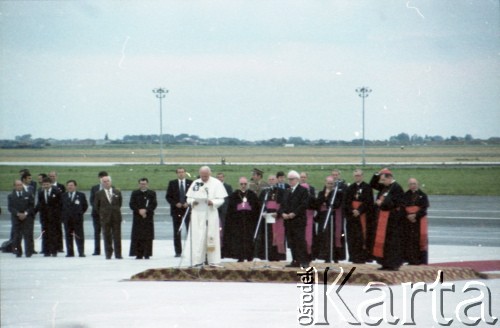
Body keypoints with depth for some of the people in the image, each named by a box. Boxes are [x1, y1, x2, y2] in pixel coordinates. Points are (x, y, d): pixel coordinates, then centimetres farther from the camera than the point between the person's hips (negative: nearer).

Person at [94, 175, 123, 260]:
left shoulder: (117, 192, 5)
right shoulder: (99, 194, 1)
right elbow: (96, 205, 9)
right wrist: (102, 213, 10)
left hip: (116, 217, 1)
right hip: (105, 218, -1)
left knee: (117, 237, 1)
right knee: (107, 237, 1)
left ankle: (118, 255, 4)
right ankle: (108, 254, 6)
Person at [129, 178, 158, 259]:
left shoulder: (152, 193, 8)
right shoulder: (135, 193, 10)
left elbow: (154, 204, -1)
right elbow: (131, 204, 2)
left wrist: (146, 210, -15)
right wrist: (139, 211, -12)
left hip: (148, 217, -1)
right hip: (137, 217, 1)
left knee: (148, 236, -4)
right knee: (138, 236, -4)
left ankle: (147, 254, -1)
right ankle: (139, 254, -1)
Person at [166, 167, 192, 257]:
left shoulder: (190, 183, 5)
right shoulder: (172, 183, 6)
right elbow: (168, 197, 4)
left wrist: (188, 203, -10)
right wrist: (175, 203, -10)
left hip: (188, 209, 0)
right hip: (176, 210, 1)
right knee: (177, 232, 1)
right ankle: (178, 251, 5)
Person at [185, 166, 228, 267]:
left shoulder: (216, 183, 2)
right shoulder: (195, 183, 10)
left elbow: (221, 200, -2)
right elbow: (189, 198, 11)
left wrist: (213, 202, -22)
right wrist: (192, 202, -12)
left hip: (211, 214, -2)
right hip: (197, 214, 2)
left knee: (211, 236, -2)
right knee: (197, 237, -3)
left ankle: (212, 260, 3)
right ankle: (198, 260, -2)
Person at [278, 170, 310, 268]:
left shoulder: (303, 190, -2)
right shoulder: (287, 191, 20)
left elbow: (304, 205, -11)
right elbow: (283, 204, 17)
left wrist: (294, 213, -18)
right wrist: (282, 213, -3)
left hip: (298, 220, -7)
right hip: (288, 221, 7)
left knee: (300, 241, -10)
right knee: (291, 242, 5)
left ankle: (304, 261, -9)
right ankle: (295, 261, 8)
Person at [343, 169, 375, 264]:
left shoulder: (367, 188, 1)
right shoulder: (350, 188, 13)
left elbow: (368, 202, -7)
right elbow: (346, 202, 6)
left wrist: (359, 211, -17)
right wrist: (352, 211, -12)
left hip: (364, 215, -3)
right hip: (352, 216, 3)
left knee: (364, 236, -7)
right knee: (353, 237, -1)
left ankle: (364, 256, -7)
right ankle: (355, 256, 1)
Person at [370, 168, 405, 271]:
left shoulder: (396, 188, -12)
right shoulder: (384, 187, 14)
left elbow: (395, 203, -19)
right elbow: (372, 184, 24)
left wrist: (382, 203, -13)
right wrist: (377, 175, 9)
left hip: (392, 219, -9)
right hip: (383, 219, 9)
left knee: (391, 242, -6)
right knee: (382, 241, 9)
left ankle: (393, 264, -2)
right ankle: (386, 263, 14)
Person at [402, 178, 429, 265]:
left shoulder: (422, 195, 3)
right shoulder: (406, 195, 10)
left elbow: (424, 208, -5)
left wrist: (415, 215, -17)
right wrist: (408, 216, -13)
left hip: (419, 220, -2)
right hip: (408, 221, 2)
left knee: (420, 238, -6)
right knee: (409, 239, -1)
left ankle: (422, 260, -3)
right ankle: (411, 260, 3)